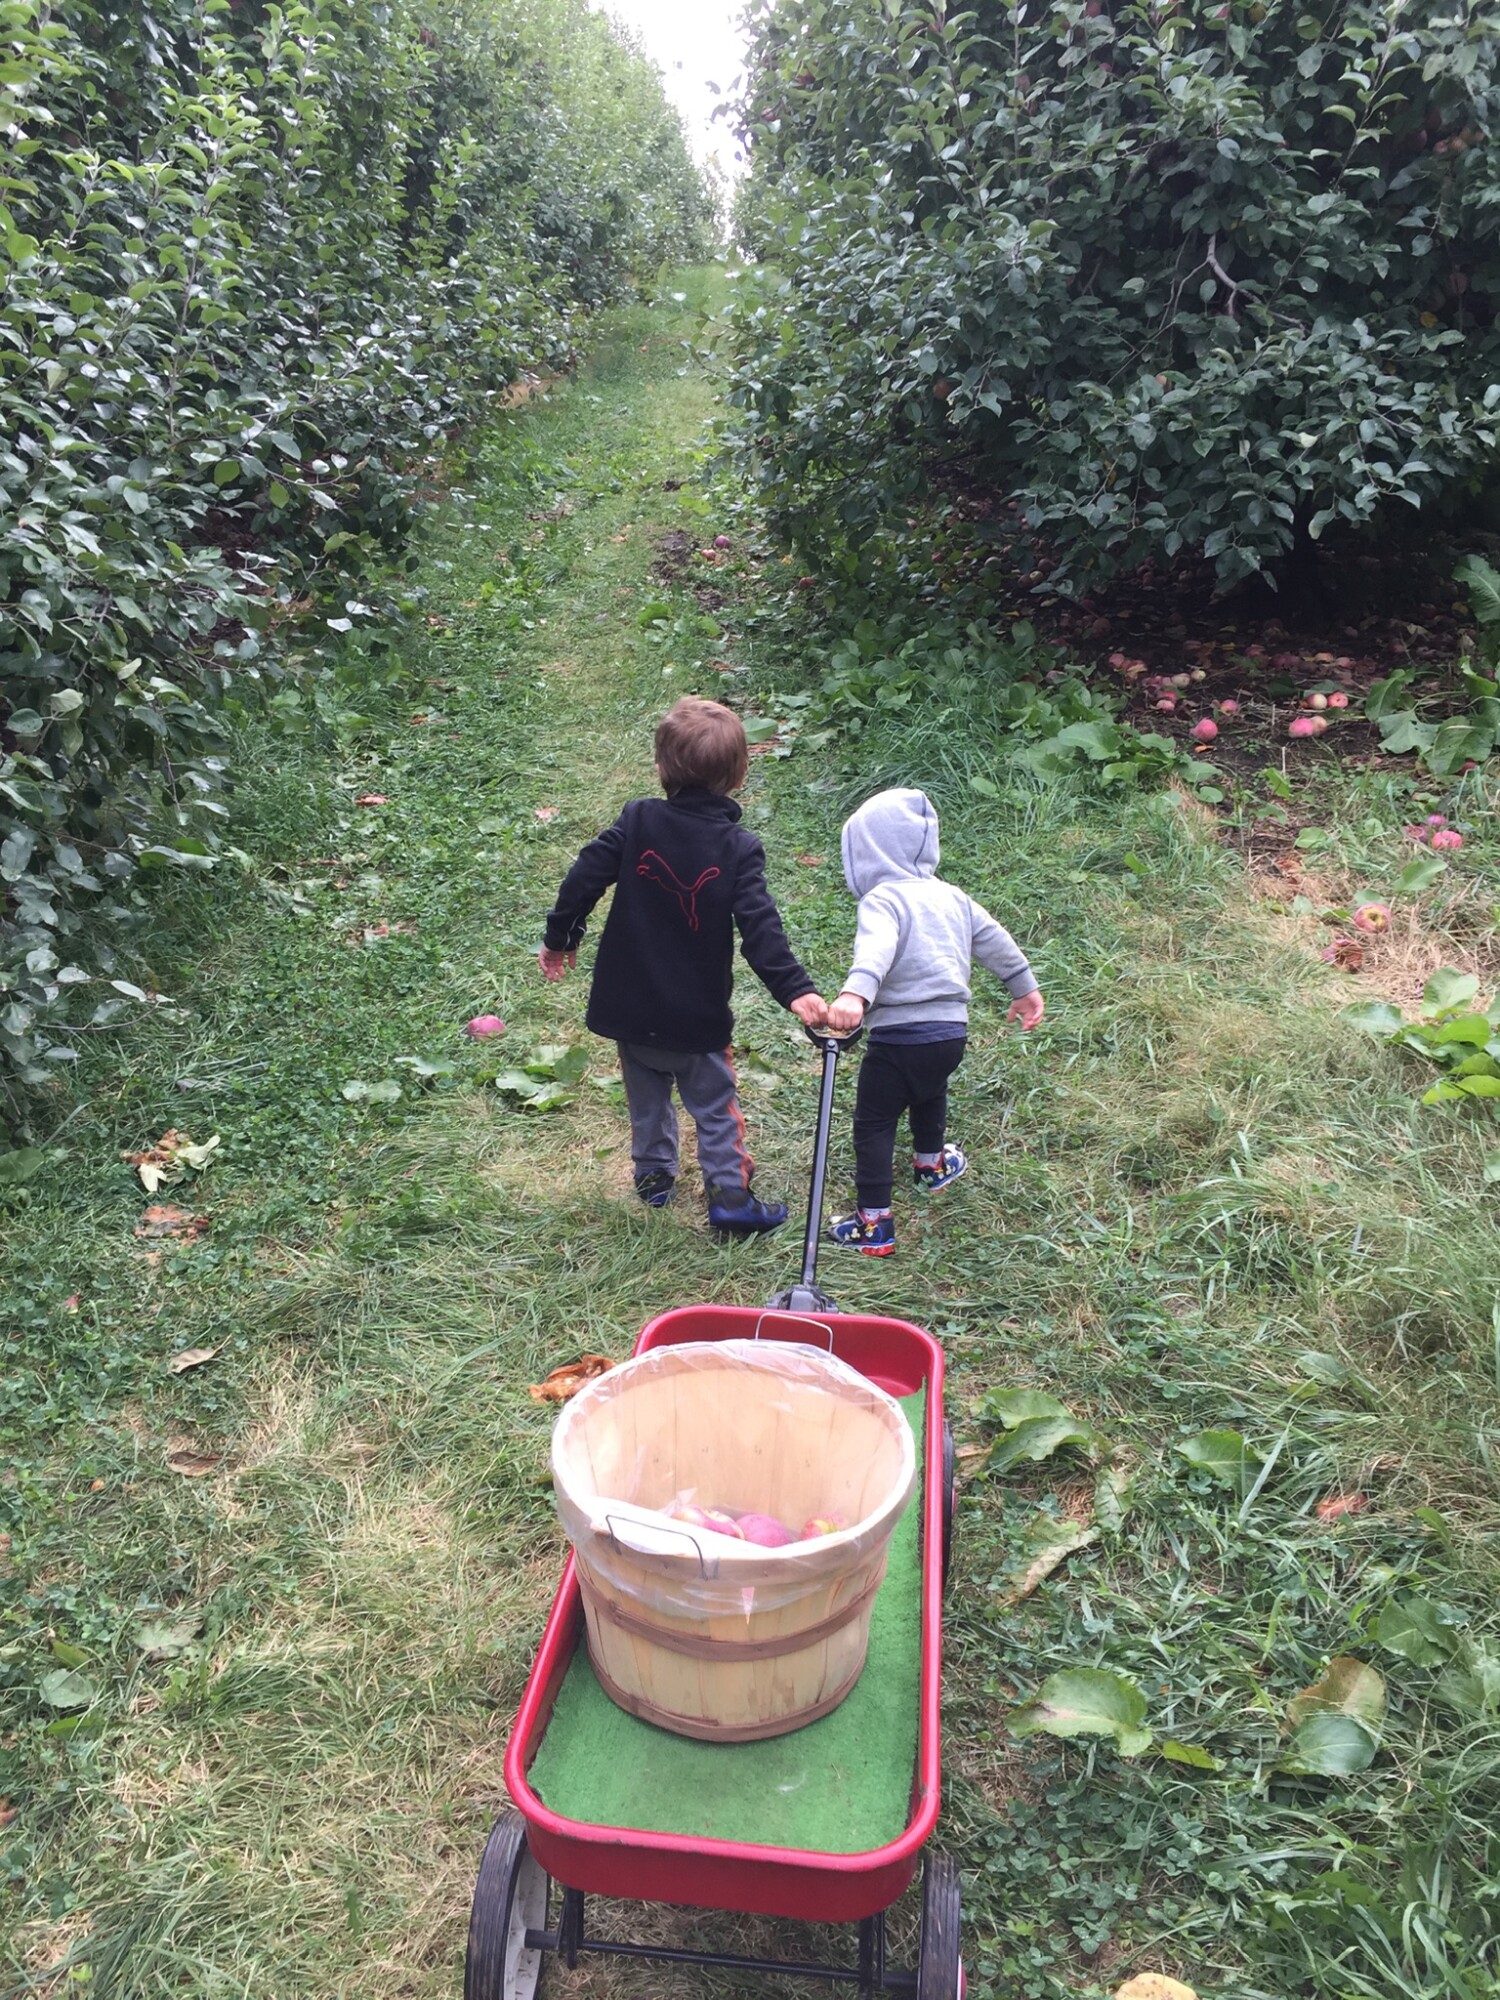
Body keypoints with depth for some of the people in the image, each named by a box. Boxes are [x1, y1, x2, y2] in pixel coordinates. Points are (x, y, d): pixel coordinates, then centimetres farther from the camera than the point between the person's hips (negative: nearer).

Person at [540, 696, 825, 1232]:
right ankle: (730, 1197, 12)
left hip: (630, 1004, 3)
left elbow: (584, 878, -6)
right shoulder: (739, 848, -13)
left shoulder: (637, 821, -8)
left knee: (647, 1097, 23)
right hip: (698, 1014, -2)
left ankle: (653, 1177, 36)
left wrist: (560, 938, 8)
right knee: (715, 1106, 12)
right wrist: (794, 989, -23)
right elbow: (760, 926, -22)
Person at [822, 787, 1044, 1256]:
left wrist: (854, 994, -49)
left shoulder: (882, 899, -12)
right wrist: (1024, 986, 33)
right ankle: (931, 1163, 58)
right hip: (952, 1031, 8)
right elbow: (994, 940, 19)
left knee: (873, 1125, 5)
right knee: (930, 1092, 36)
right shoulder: (950, 896, 11)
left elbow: (876, 949, -32)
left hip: (899, 1037, -8)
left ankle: (874, 1224, 6)